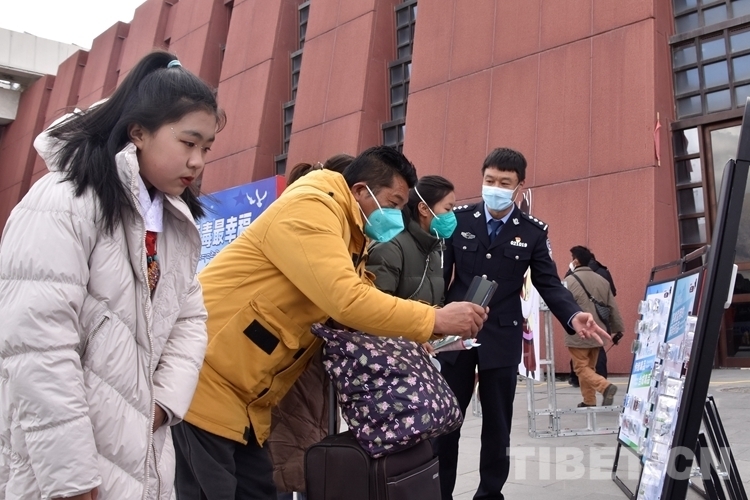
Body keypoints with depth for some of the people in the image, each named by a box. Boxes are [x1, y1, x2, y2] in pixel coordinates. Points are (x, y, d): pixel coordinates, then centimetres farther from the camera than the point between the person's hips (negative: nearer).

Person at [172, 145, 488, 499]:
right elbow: (347, 301, -28)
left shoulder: (352, 240, 12)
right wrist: (435, 320, -20)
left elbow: (361, 313, 11)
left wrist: (417, 341, -3)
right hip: (204, 379, -9)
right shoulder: (310, 208, -17)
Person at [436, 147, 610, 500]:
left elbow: (549, 283, -2)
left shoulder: (533, 231, -1)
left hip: (502, 338, 0)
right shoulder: (459, 218, 0)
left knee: (497, 425, 10)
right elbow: (440, 271, 1)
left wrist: (574, 317, -20)